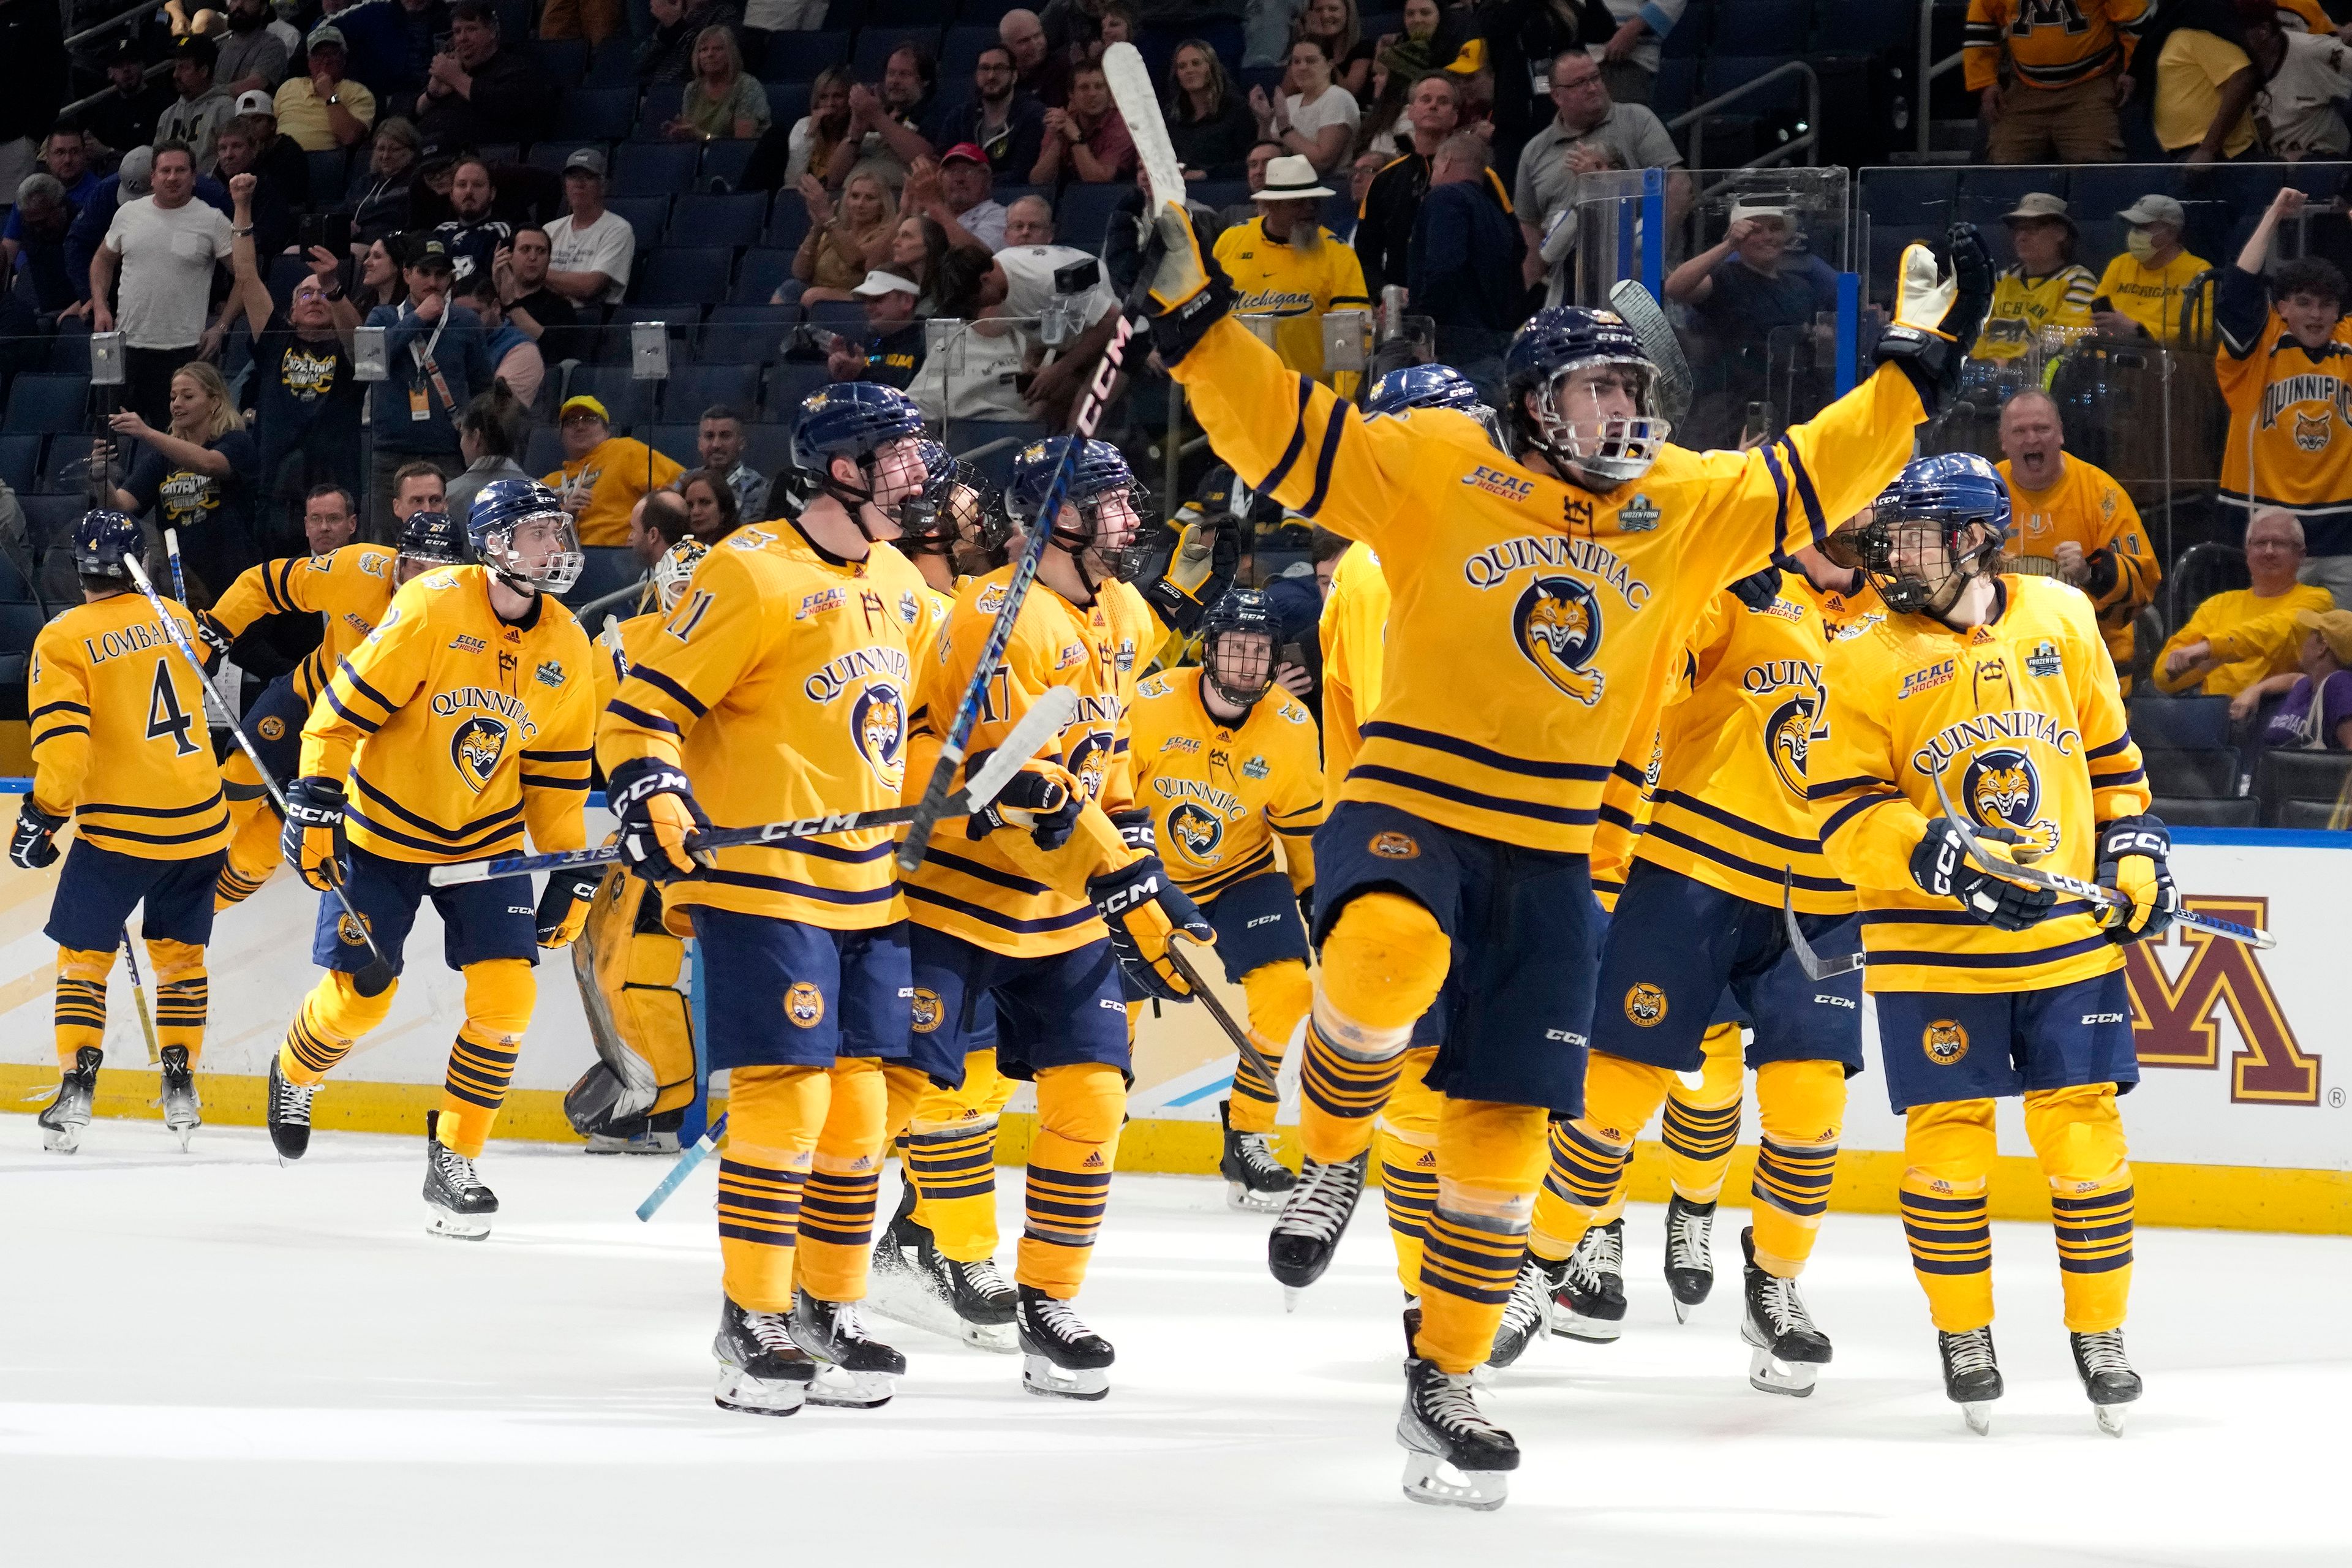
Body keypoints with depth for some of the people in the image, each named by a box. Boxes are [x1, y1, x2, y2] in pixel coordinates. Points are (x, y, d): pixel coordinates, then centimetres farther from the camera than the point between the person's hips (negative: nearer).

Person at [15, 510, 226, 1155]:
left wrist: (40, 817, -8)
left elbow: (62, 740, -17)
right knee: (179, 953, 18)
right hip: (198, 821, 4)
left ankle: (76, 1089, -4)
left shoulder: (64, 638, -10)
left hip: (117, 828, -4)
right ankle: (181, 1086, 15)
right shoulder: (177, 619, 6)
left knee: (84, 955, 7)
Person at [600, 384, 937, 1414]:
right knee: (785, 1093, -11)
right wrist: (654, 805, -27)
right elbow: (642, 709, -12)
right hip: (761, 878, -8)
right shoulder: (752, 575, -12)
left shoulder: (898, 586, 14)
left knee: (858, 1104, 7)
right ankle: (752, 1324, -4)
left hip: (870, 892, 8)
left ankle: (830, 1314, 18)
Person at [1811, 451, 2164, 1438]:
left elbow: (2108, 750, 17)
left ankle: (2099, 1330, 15)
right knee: (1949, 1135, -1)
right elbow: (1845, 812, -9)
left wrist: (2136, 853, 13)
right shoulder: (1865, 660, -4)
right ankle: (1963, 1335, 15)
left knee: (2084, 1132, 2)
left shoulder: (2060, 621, 5)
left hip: (2068, 936, 2)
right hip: (1931, 948, -2)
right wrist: (1941, 857, -22)